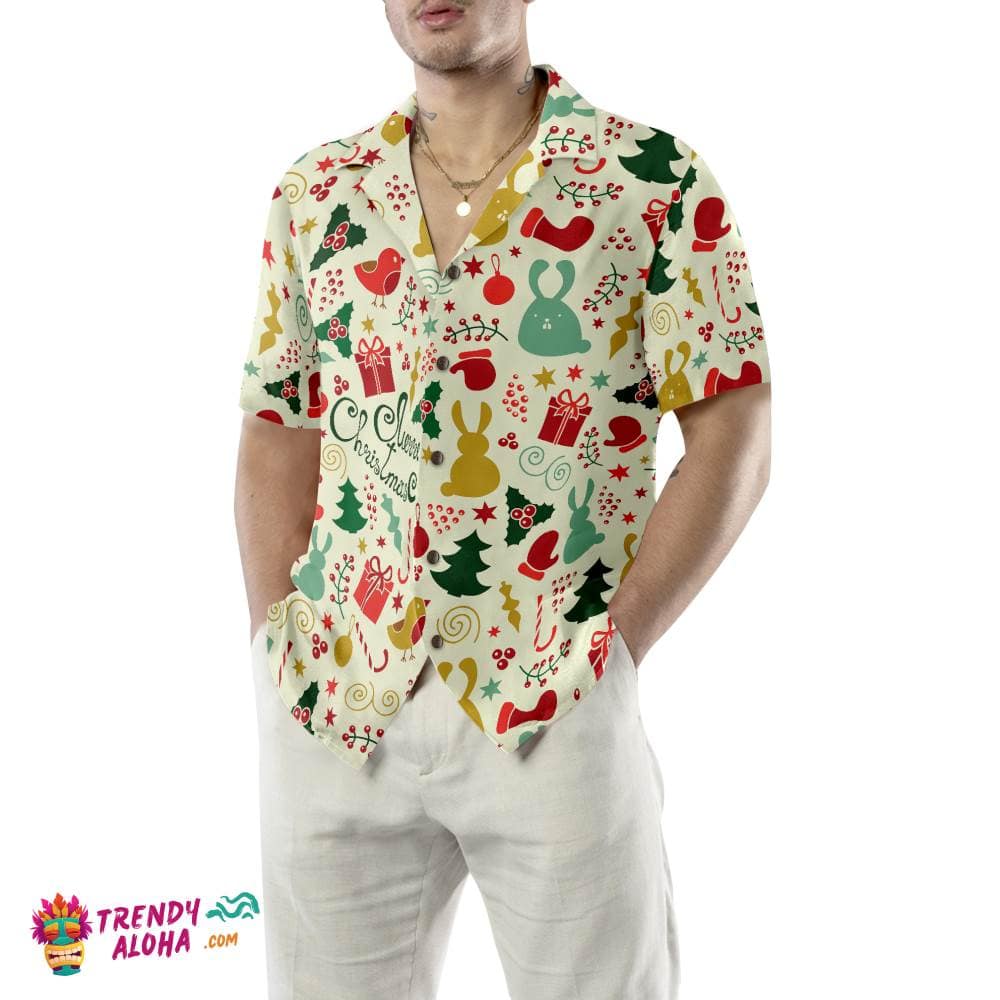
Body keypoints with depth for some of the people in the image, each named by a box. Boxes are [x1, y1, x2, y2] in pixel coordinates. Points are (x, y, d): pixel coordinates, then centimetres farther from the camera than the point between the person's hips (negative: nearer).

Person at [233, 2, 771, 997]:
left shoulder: (654, 178, -2)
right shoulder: (315, 192, 9)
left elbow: (732, 436, -5)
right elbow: (278, 437, 11)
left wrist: (617, 648, -12)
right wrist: (275, 638, 1)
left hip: (554, 708, -3)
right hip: (334, 704, 3)